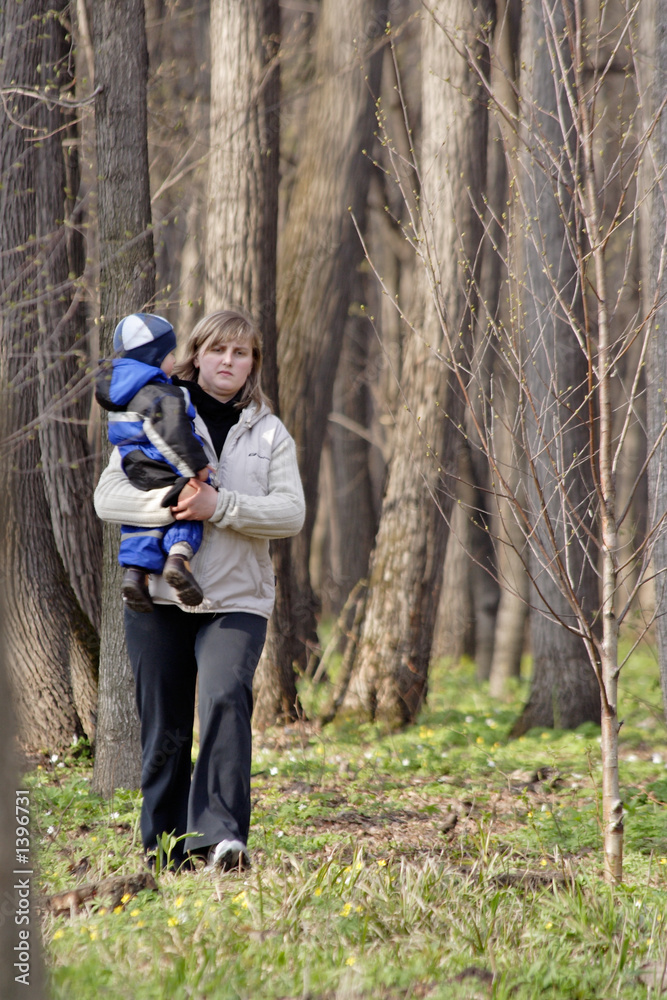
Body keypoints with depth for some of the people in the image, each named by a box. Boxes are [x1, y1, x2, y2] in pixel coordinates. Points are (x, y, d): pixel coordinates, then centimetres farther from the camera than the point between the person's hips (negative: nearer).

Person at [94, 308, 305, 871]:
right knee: (164, 728, 3)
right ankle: (166, 845, 14)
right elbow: (108, 498, -2)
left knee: (225, 699, -24)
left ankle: (222, 835, -28)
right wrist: (171, 504, -19)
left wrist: (220, 506, -16)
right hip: (158, 596, 1)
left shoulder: (269, 433, 11)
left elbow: (290, 513, -2)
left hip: (238, 598, 0)